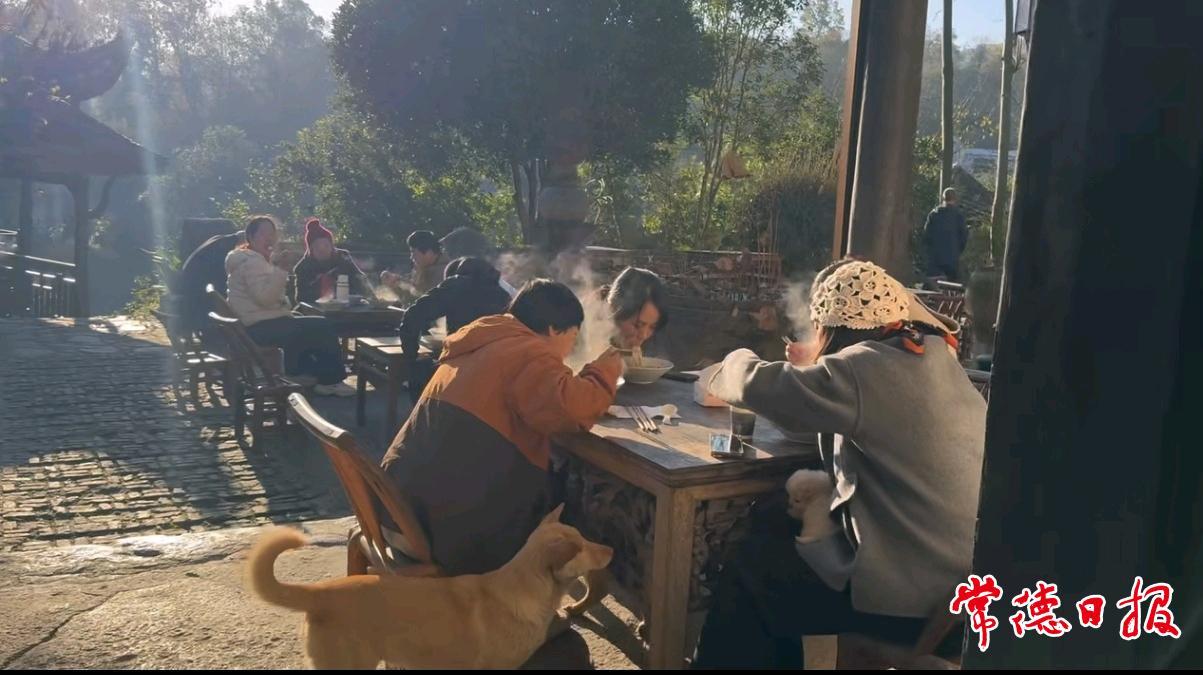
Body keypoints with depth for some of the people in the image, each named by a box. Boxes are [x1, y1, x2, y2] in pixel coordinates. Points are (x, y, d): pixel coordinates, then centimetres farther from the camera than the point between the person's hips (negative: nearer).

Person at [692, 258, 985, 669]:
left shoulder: (872, 366, -20)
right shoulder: (930, 357, 7)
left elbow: (762, 387, -17)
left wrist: (737, 362, 4)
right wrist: (813, 371, 21)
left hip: (916, 592, -9)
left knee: (748, 570, 5)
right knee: (771, 523, 18)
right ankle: (777, 656, 30)